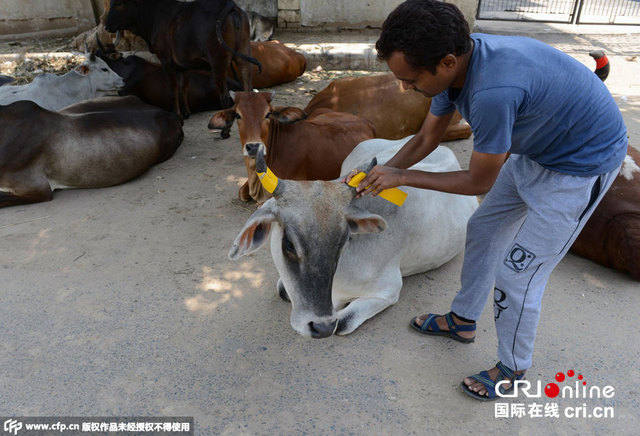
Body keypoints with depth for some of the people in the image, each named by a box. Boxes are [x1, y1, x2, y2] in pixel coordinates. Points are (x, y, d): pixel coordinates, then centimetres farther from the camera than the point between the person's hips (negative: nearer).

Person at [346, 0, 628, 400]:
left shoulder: (492, 91, -40)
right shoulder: (454, 62, -12)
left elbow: (479, 182, -24)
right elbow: (427, 138, 3)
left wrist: (402, 177, -17)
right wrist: (379, 175, -4)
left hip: (582, 163, -8)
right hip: (536, 151, 9)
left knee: (517, 274, -3)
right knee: (483, 229, 16)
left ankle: (514, 369, 23)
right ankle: (463, 321, 36)